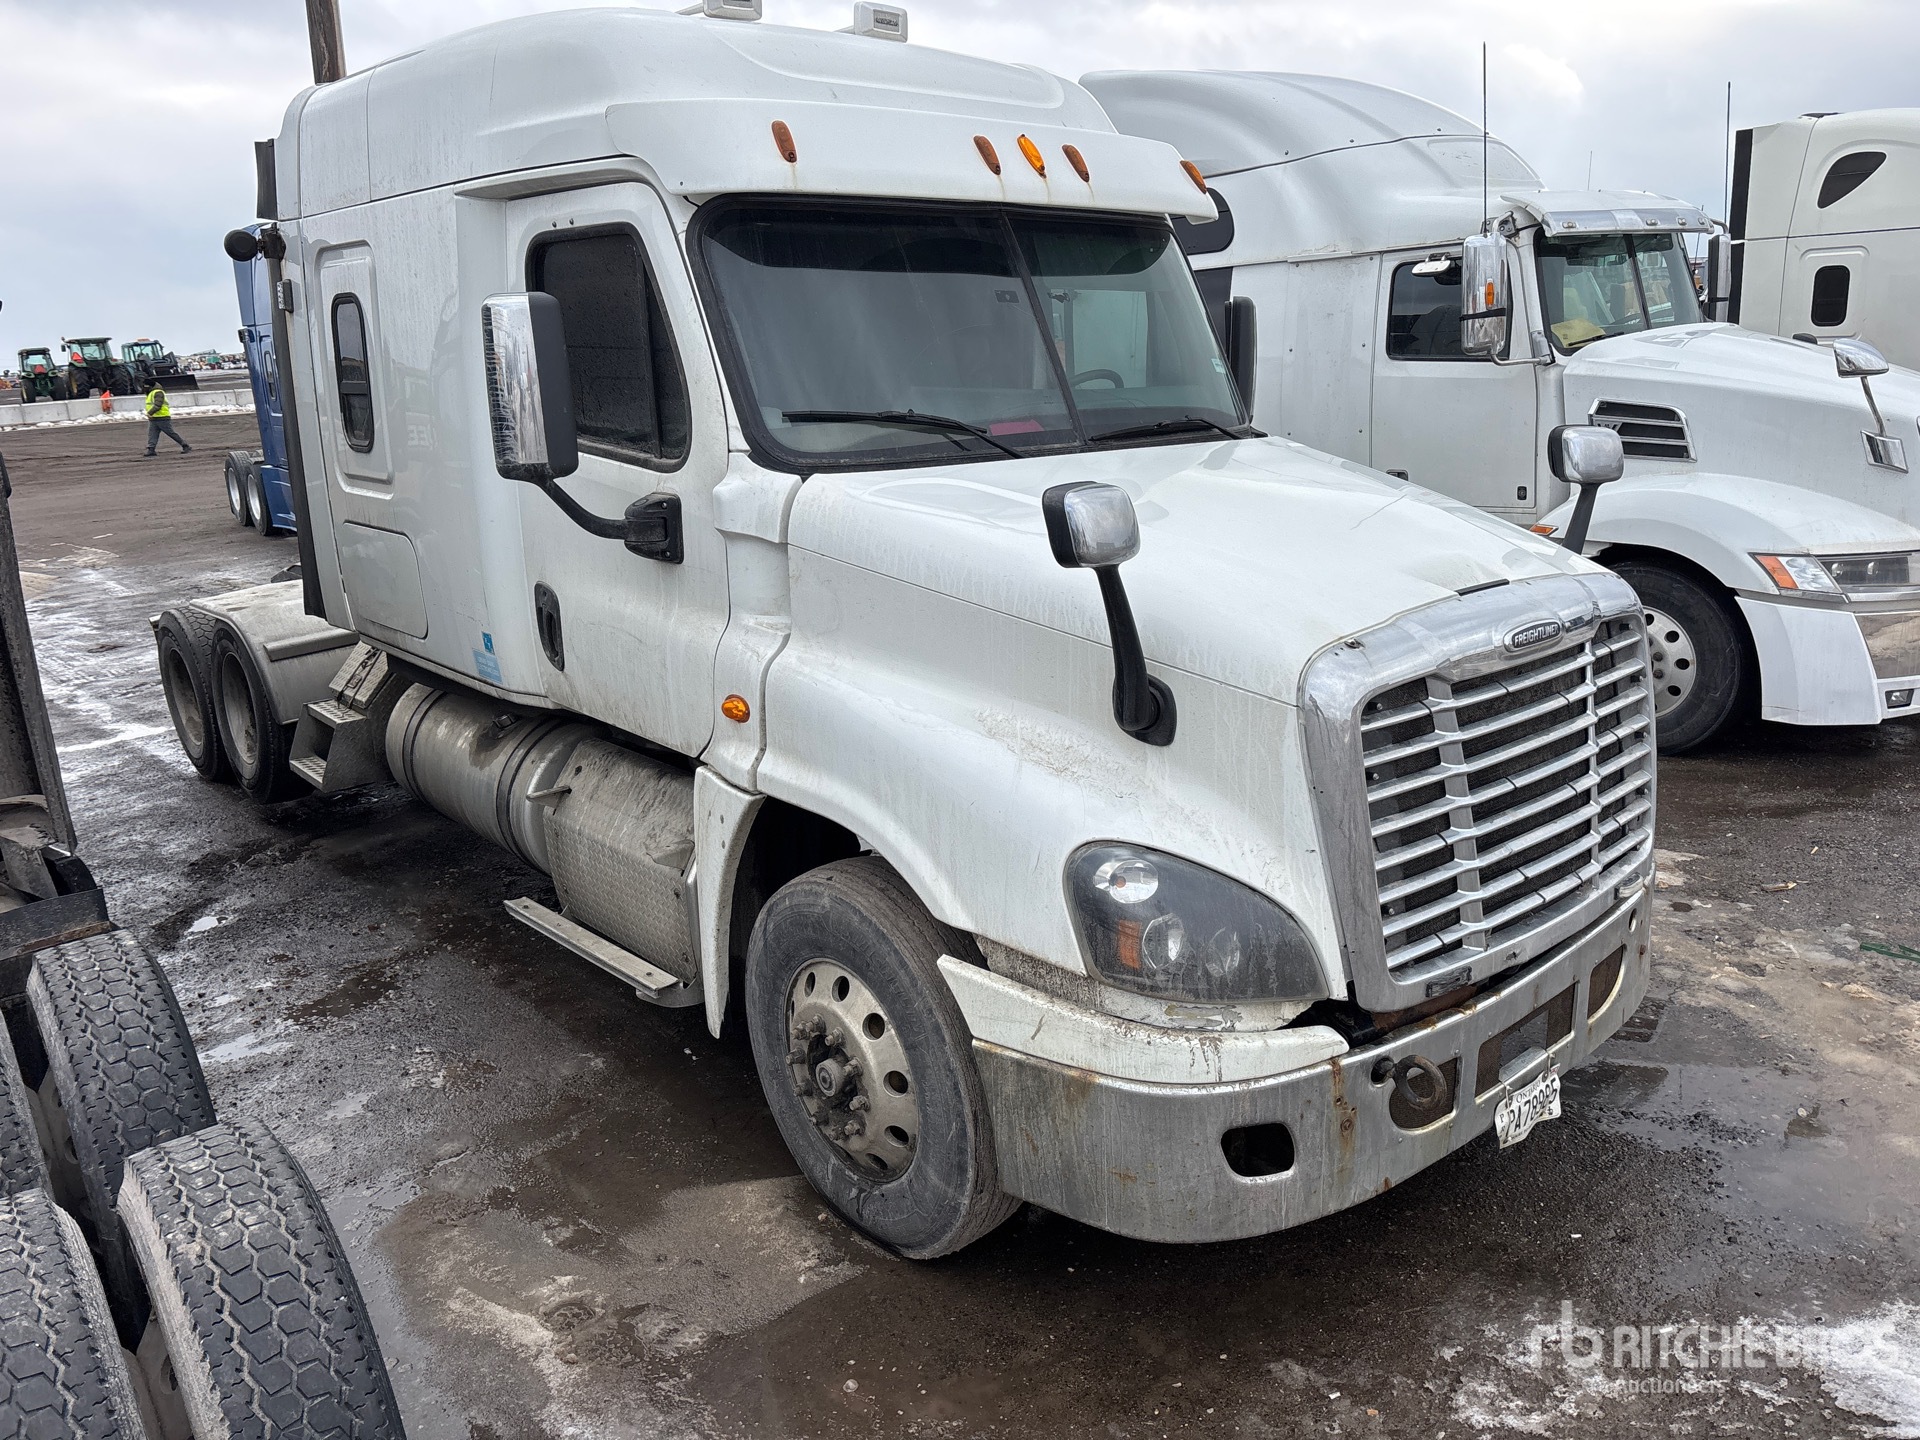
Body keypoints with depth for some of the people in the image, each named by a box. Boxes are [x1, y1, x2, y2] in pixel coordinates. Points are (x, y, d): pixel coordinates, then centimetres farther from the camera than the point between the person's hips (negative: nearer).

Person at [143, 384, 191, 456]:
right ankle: (150, 450, -7)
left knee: (172, 433, -4)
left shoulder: (158, 393, -13)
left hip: (163, 418, -9)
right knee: (152, 435, -2)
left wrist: (150, 413, -31)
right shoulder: (150, 394, 20)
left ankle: (186, 446, 6)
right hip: (153, 419, 9)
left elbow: (157, 405, -25)